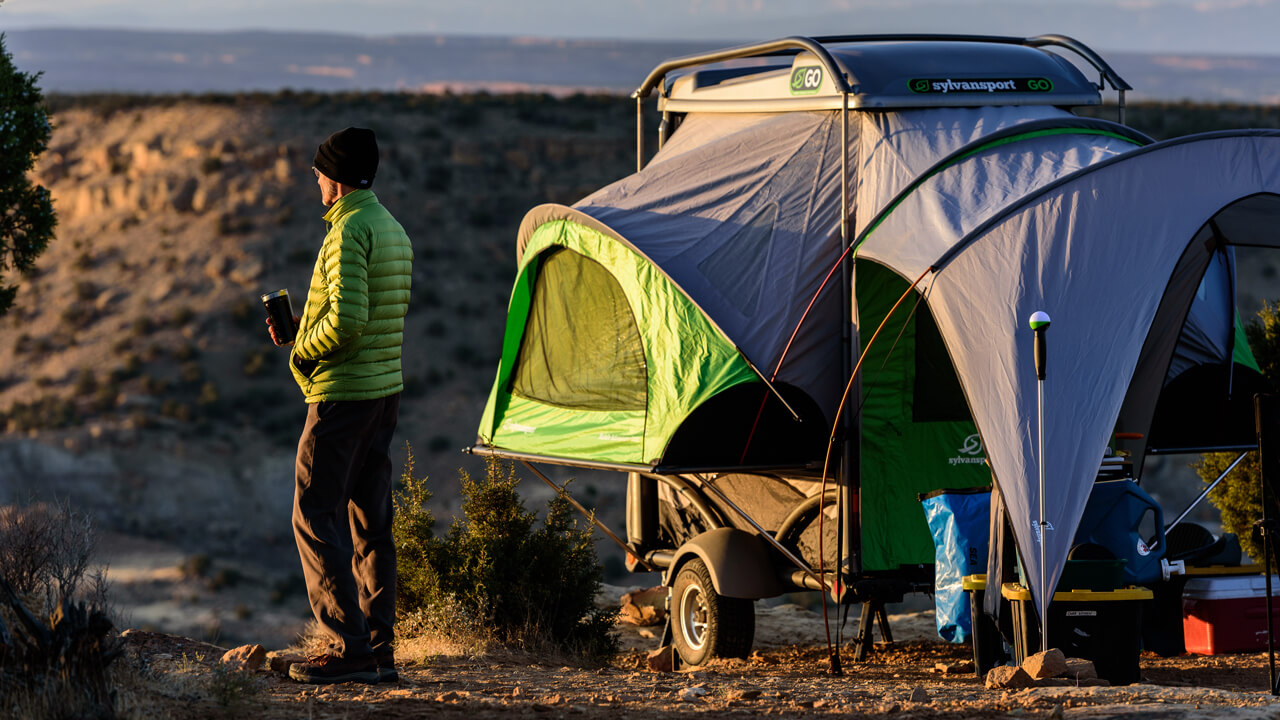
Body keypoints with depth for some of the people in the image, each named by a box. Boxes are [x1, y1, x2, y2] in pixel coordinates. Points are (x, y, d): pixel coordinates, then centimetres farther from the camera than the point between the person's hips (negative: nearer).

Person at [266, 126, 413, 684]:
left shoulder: (349, 232, -17)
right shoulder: (394, 230, 14)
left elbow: (348, 321, -26)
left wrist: (301, 350, -8)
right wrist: (305, 325, 16)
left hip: (342, 393, -9)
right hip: (386, 388, 9)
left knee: (315, 517, -4)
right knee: (371, 522, 10)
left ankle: (347, 646, -8)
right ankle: (378, 649, 11)